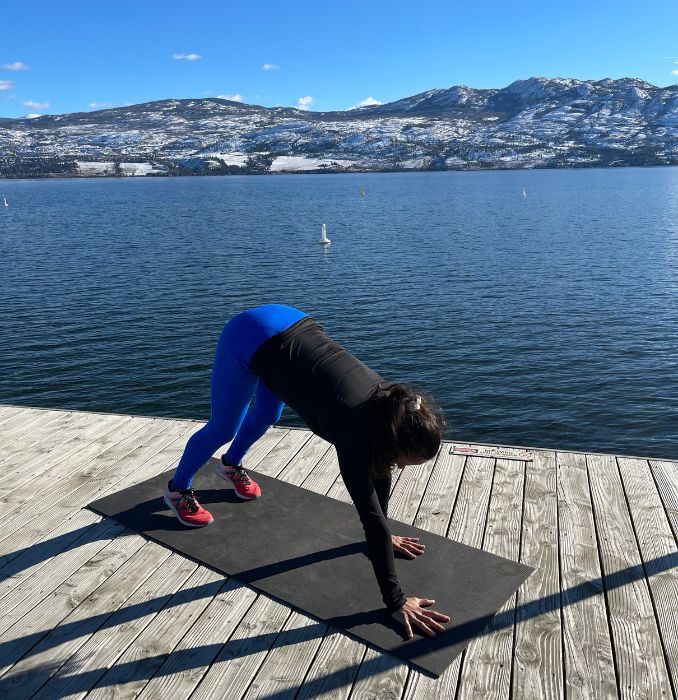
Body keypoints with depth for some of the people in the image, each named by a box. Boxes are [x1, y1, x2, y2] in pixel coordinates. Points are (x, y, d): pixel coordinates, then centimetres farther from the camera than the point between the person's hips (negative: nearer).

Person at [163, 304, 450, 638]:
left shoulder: (389, 405, -14)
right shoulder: (355, 424, -33)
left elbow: (380, 470, 1)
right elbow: (371, 514, -32)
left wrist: (384, 535, 10)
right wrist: (396, 602, -27)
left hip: (292, 325, 7)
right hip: (250, 338, -7)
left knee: (266, 416, 28)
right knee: (223, 427, 10)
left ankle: (230, 466, 59)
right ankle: (178, 490, 39)